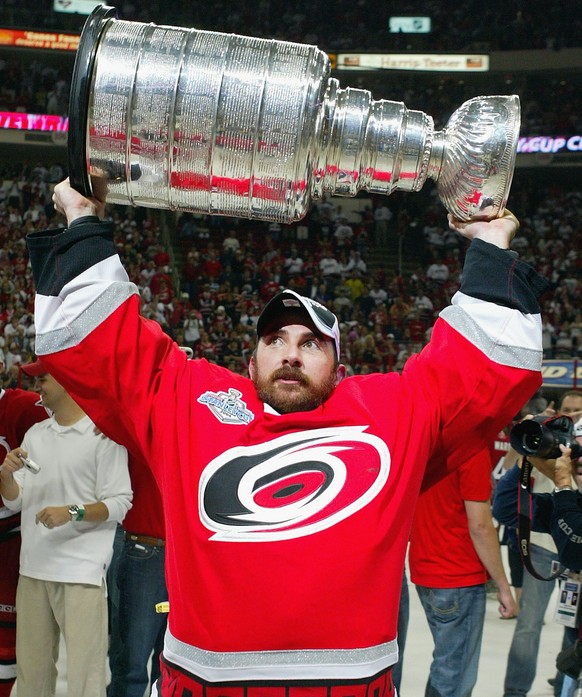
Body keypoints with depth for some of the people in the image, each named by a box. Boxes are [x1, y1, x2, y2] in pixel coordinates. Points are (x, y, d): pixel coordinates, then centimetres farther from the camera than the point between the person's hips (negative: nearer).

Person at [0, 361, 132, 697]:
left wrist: (72, 513, -22)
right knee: (30, 668, 12)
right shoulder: (35, 434, 15)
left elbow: (119, 503, -9)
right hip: (33, 568, 7)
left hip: (82, 570, -6)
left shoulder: (103, 434, -5)